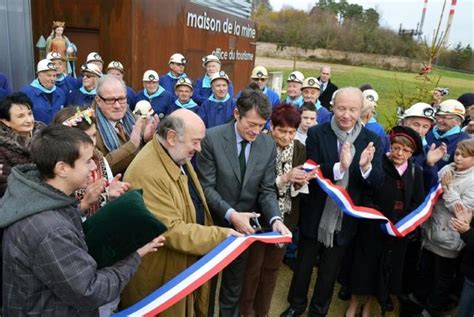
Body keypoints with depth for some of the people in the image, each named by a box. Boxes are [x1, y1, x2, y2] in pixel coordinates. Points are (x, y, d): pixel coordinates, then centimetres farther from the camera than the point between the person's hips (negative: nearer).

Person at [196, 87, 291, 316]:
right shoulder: (212, 138, -17)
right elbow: (206, 186, -17)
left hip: (244, 224, 3)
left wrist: (275, 219, -22)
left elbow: (267, 190, -5)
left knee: (234, 283, 23)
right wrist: (230, 214, -28)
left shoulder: (268, 145, -6)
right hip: (214, 222, -3)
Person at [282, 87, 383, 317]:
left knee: (330, 271, 21)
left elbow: (377, 182, -11)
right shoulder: (316, 134, -12)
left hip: (344, 219, 1)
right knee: (303, 264, 20)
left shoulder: (372, 140, -6)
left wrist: (366, 167, -33)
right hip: (314, 215, -1)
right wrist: (339, 167, -38)